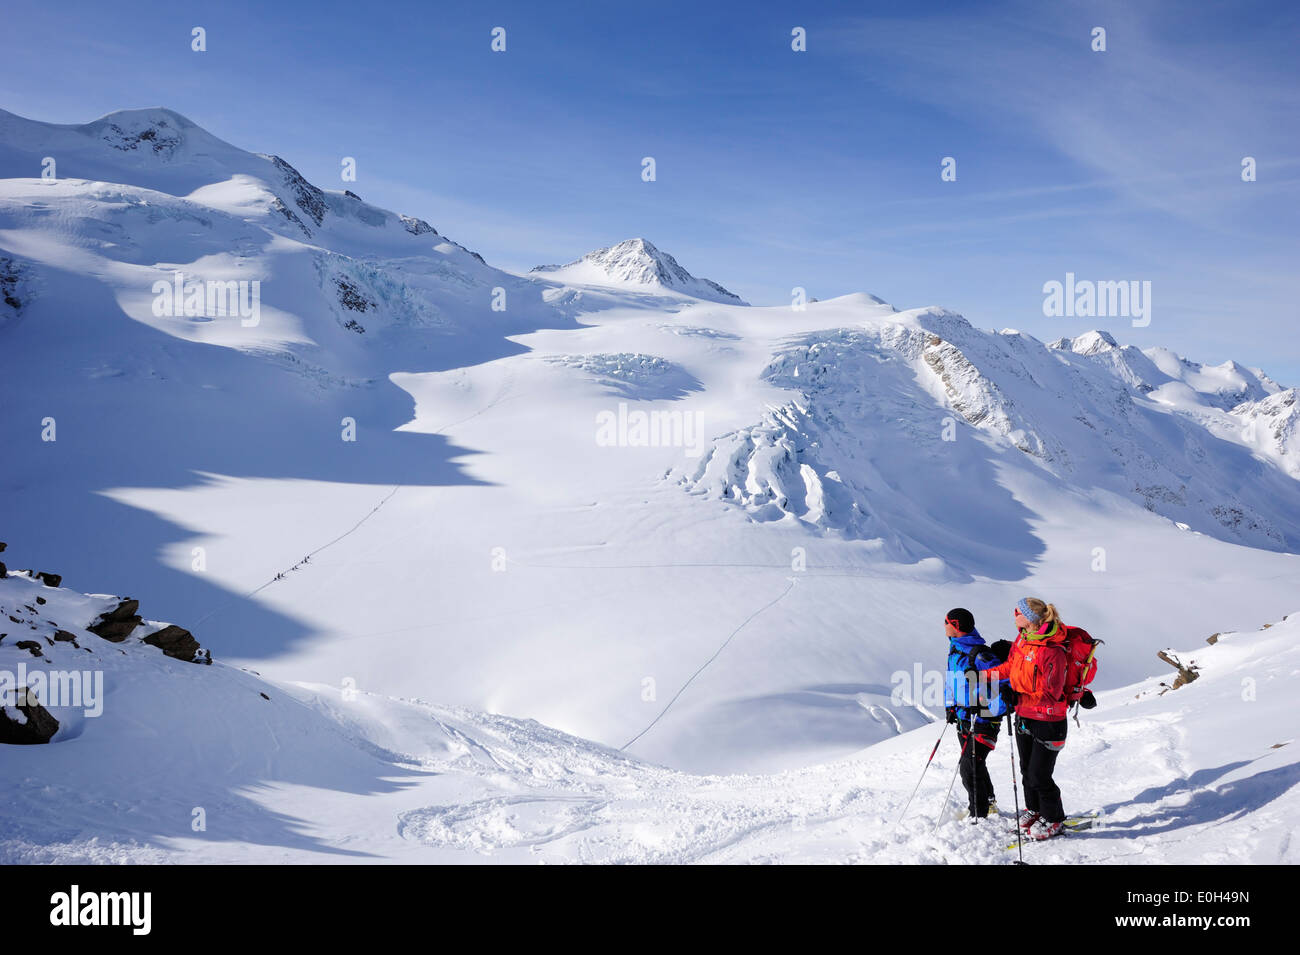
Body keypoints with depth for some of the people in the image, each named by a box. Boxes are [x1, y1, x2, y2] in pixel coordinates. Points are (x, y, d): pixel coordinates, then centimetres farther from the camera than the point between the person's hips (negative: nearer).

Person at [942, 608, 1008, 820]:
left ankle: (979, 816, -1)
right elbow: (951, 679, 22)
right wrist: (950, 706, 13)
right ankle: (989, 802, 41)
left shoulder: (980, 655, -22)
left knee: (970, 767, -11)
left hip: (983, 721, -9)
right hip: (964, 717, 9)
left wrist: (992, 715, -23)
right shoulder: (955, 649, 7)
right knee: (974, 764, 21)